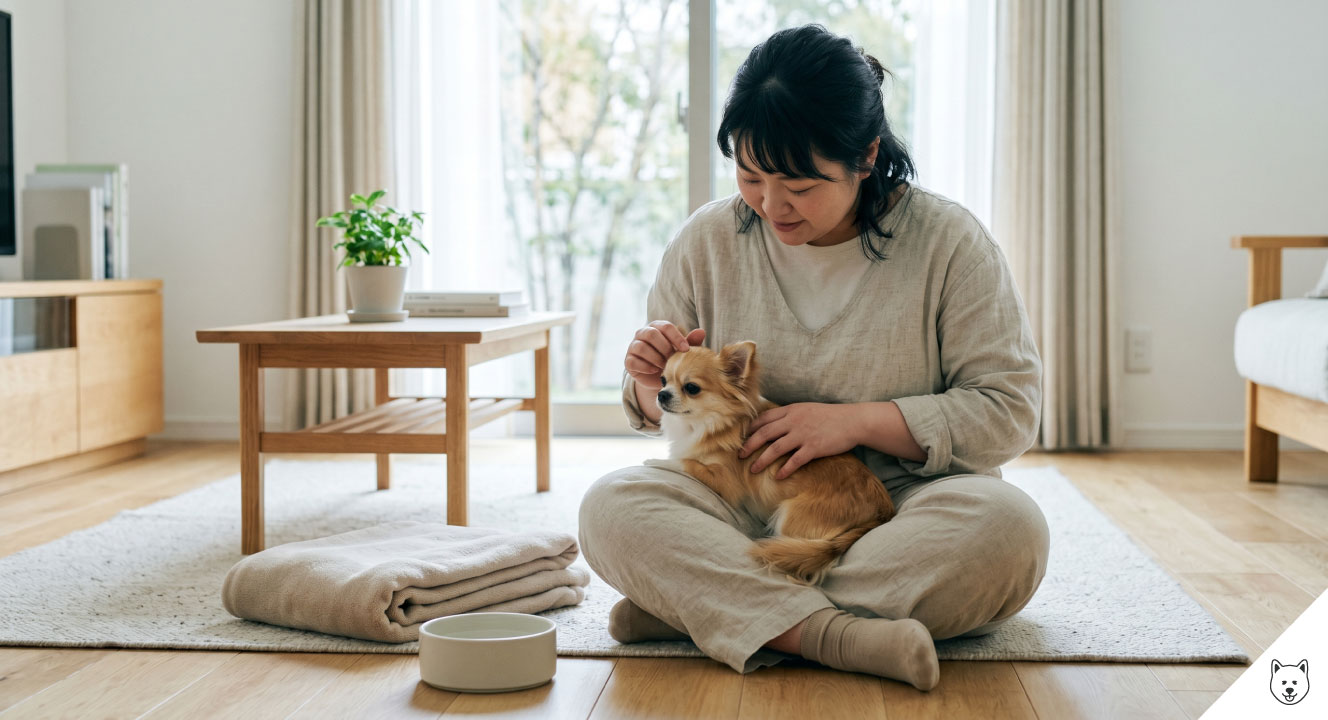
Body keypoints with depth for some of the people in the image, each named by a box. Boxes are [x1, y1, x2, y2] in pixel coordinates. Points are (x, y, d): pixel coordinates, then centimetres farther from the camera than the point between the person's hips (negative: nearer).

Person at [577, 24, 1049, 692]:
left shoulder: (948, 242, -5)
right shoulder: (707, 240, 2)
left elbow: (1009, 411, -7)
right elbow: (656, 411, 12)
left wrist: (856, 421, -17)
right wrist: (654, 379, -13)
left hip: (905, 504, -1)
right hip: (744, 506, 1)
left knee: (1006, 526, -35)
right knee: (610, 506, -26)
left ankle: (688, 604, -30)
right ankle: (837, 635, -40)